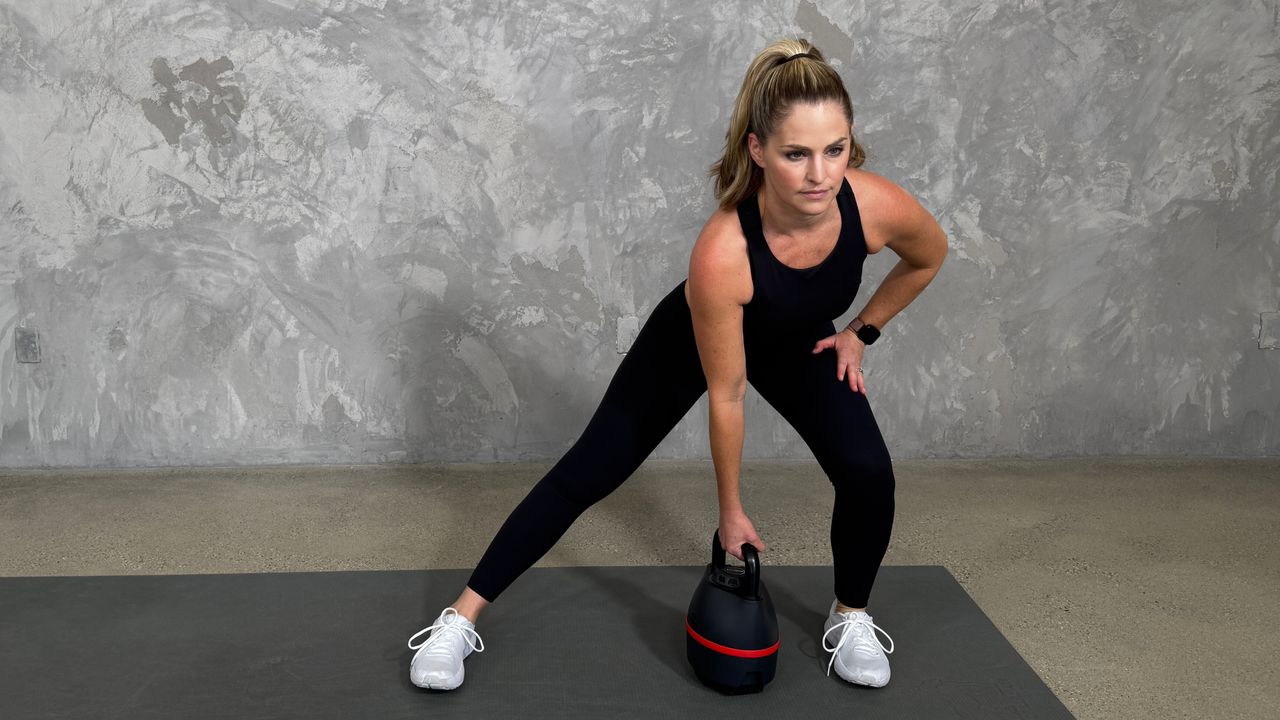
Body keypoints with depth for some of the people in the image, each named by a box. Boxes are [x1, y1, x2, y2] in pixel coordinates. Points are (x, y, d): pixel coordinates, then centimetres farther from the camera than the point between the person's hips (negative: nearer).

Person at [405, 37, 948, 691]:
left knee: (868, 474, -14)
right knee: (589, 472, -3)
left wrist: (861, 331, -2)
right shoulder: (721, 254, -43)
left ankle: (850, 617, 16)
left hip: (798, 344, 4)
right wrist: (731, 512, -16)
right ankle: (460, 618, 10)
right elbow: (726, 396, -29)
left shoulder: (878, 207, -34)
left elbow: (929, 255, -6)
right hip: (692, 338, -3)